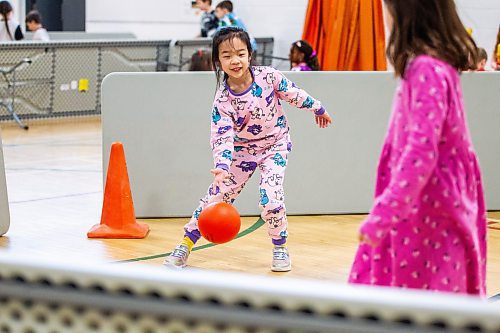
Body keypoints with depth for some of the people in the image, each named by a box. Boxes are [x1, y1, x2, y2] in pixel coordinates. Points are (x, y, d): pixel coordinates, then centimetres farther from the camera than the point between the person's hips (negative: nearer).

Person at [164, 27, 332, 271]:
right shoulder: (223, 100, -23)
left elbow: (293, 93, -2)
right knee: (217, 195, 0)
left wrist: (318, 109, 13)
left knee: (270, 197, -20)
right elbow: (222, 137, -27)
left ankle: (280, 248, 5)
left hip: (275, 145, -1)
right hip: (242, 149, 1)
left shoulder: (268, 77, -21)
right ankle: (186, 245, 15)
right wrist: (222, 166, -45)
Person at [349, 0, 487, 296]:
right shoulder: (438, 64, 9)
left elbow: (421, 151, -27)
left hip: (426, 210, -9)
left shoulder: (425, 69, -20)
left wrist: (382, 215, -29)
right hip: (424, 205, 9)